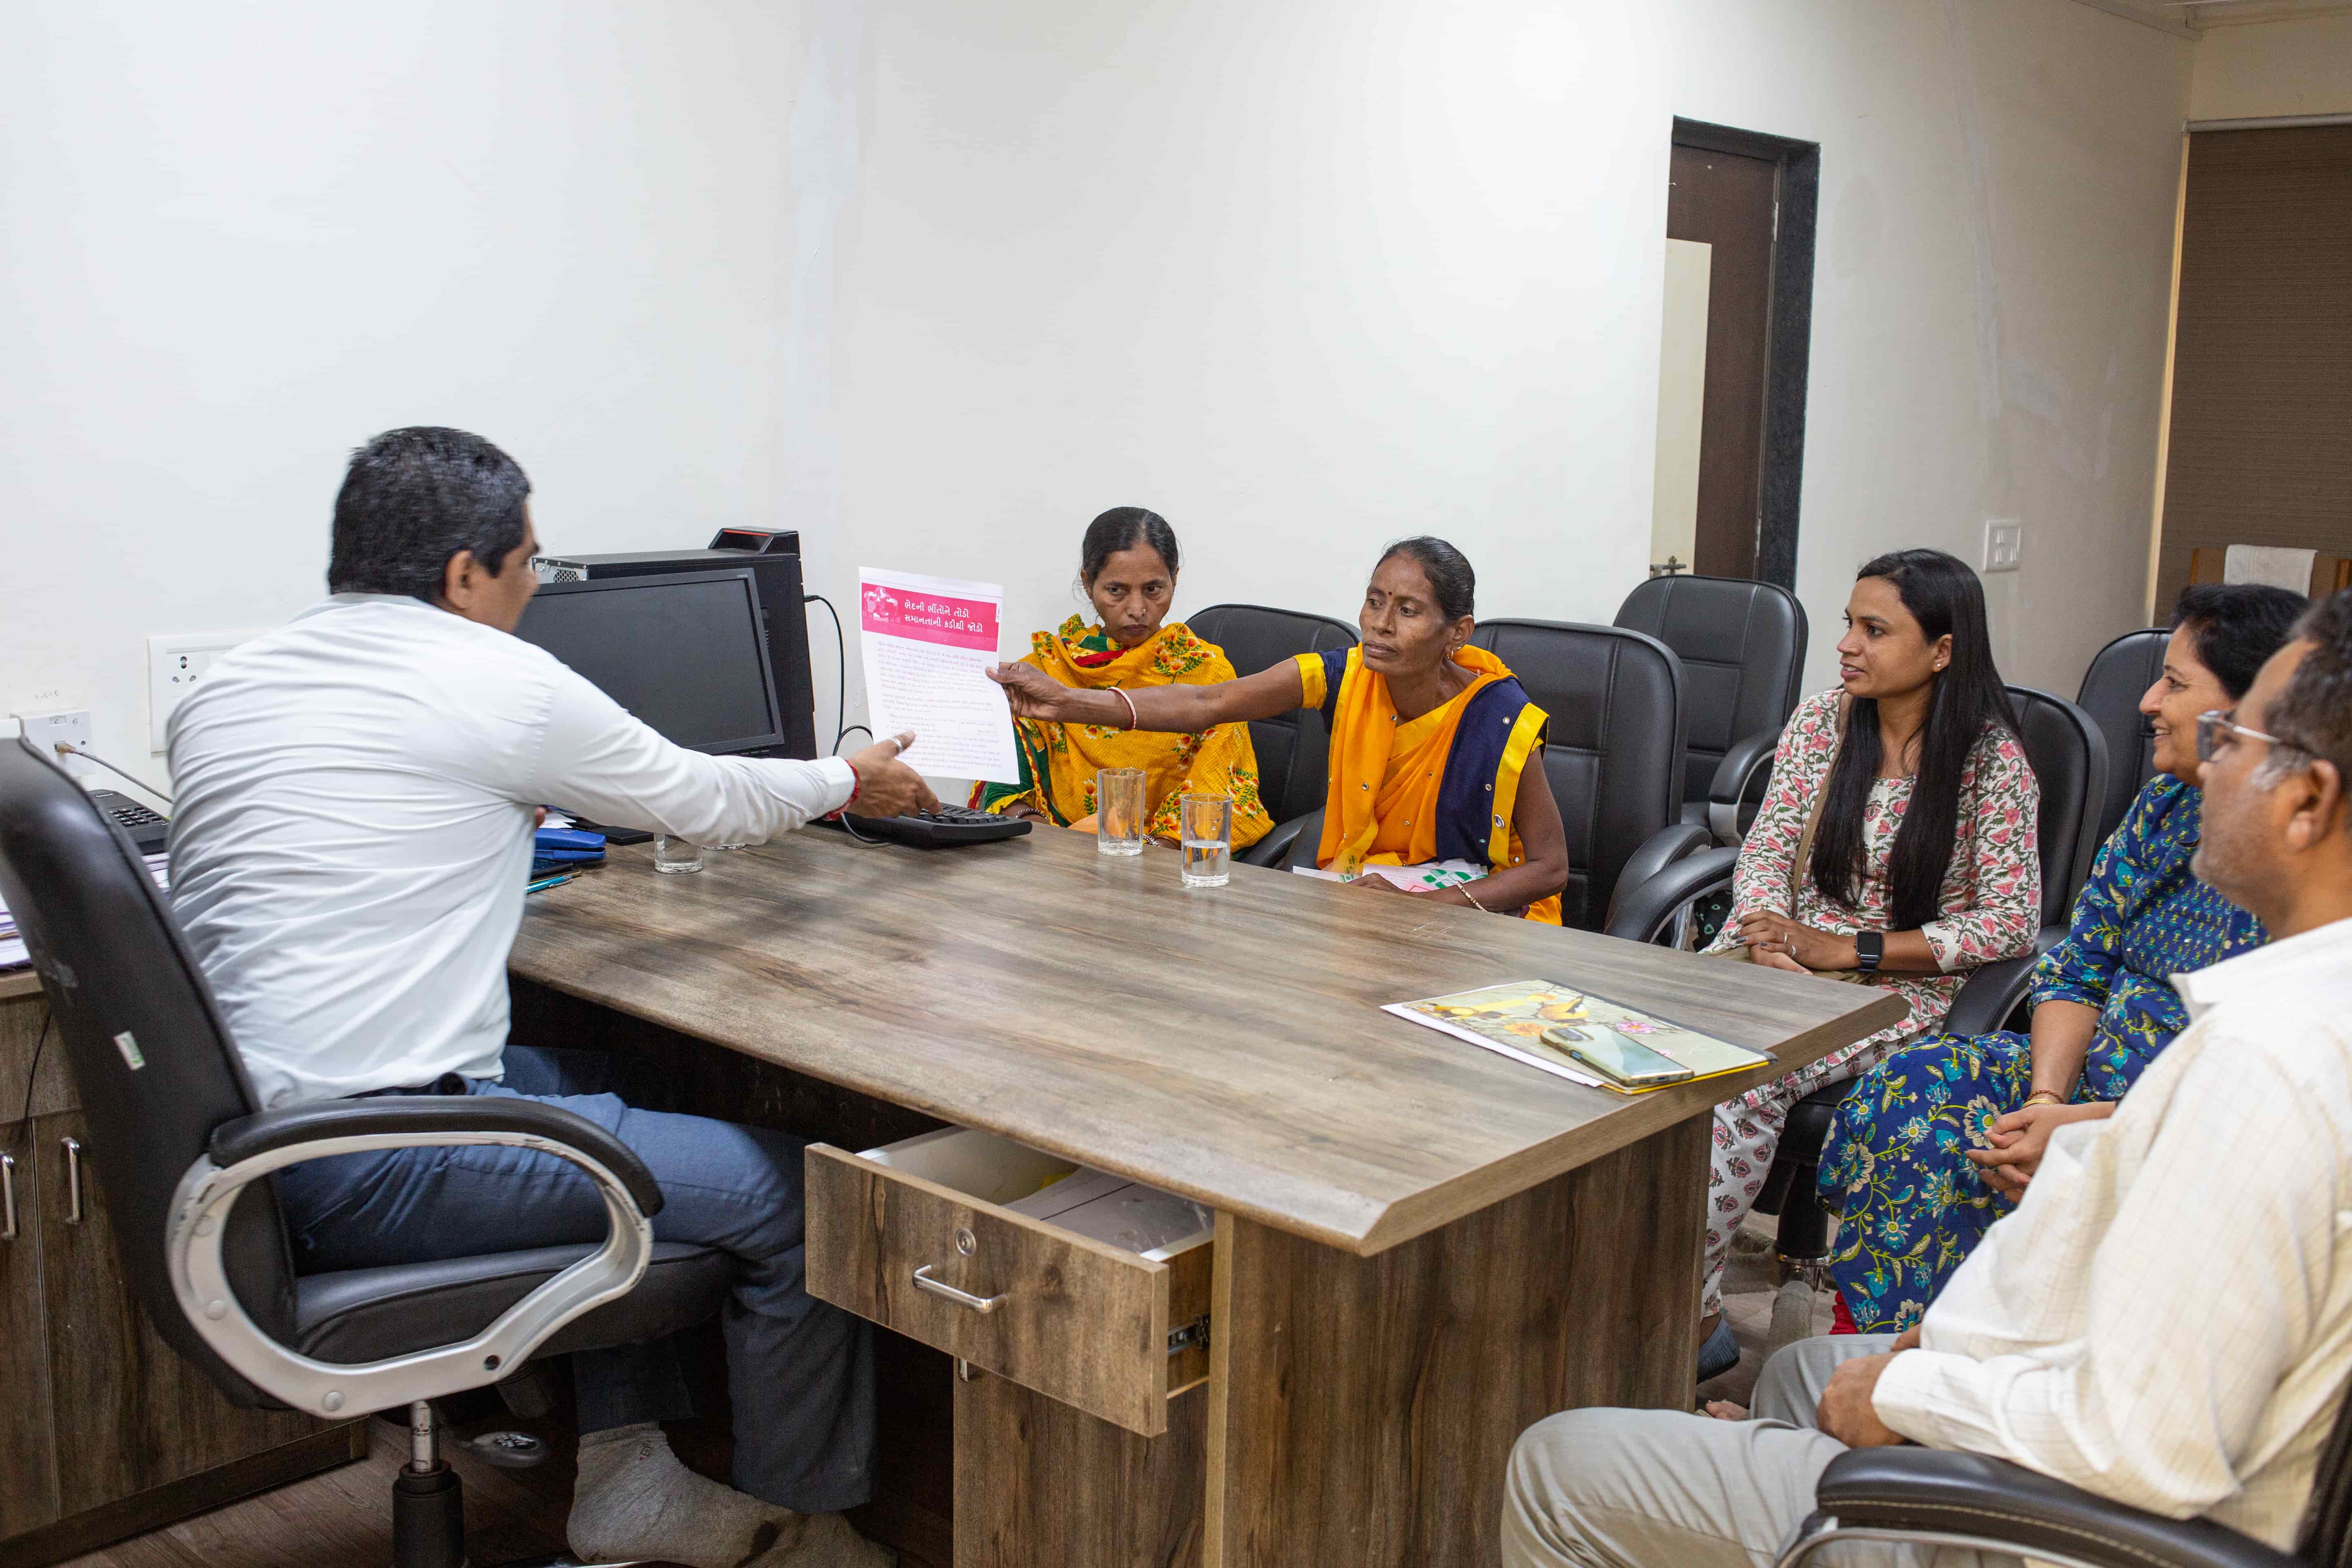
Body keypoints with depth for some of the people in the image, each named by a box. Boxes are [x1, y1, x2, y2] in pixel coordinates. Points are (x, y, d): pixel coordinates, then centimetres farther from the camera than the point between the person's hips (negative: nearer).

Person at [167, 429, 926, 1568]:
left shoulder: (222, 692, 13)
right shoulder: (496, 683, -9)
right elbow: (706, 803, 3)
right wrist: (850, 781, 22)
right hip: (371, 1168, -10)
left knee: (596, 1082, 28)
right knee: (793, 1195, -3)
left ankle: (622, 1472, 27)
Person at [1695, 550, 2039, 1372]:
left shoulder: (1991, 760, -5)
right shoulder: (1820, 723, 8)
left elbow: (2010, 923, -10)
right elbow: (1765, 851, 8)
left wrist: (1847, 950, -17)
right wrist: (1769, 931, -15)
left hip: (1896, 989, -4)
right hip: (1775, 960, 4)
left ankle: (1689, 1311, -21)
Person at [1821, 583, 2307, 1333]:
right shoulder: (2165, 806, 9)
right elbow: (2076, 968, 7)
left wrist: (2086, 1127, -23)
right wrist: (2046, 1099, -10)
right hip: (2086, 1086, 8)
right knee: (1915, 1087, -14)